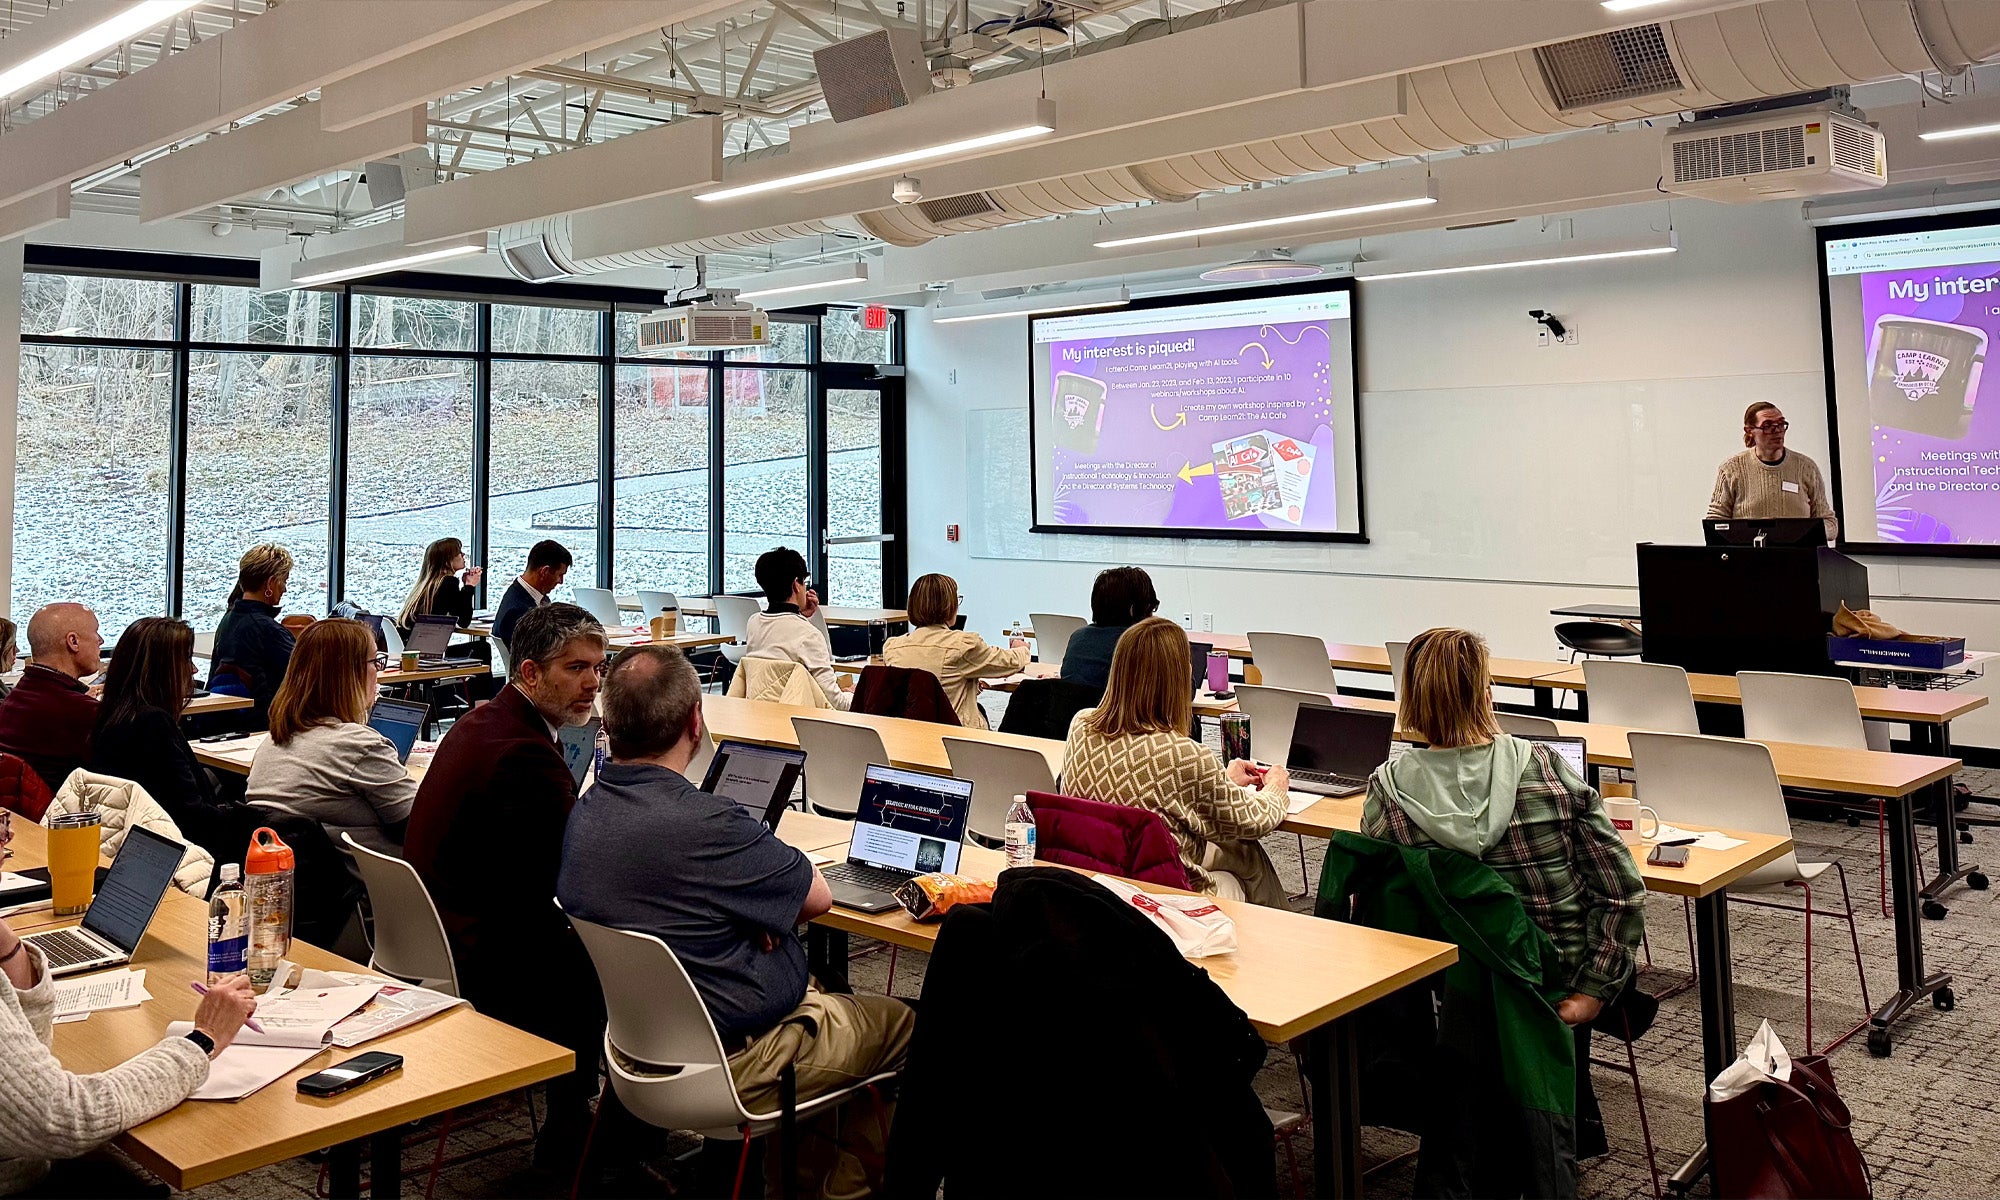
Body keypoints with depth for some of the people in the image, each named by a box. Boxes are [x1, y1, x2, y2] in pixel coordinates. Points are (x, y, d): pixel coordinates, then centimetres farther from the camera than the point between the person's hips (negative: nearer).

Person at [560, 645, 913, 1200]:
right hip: (729, 1065, -8)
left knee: (814, 988, 29)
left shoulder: (583, 815, -5)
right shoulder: (707, 825, -31)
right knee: (899, 1021, 13)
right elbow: (818, 896, -15)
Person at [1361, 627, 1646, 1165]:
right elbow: (1624, 893, -16)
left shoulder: (1386, 790, -17)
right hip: (1559, 979, 0)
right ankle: (1577, 1123, 50)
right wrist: (1592, 993, -9)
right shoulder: (1545, 769, -18)